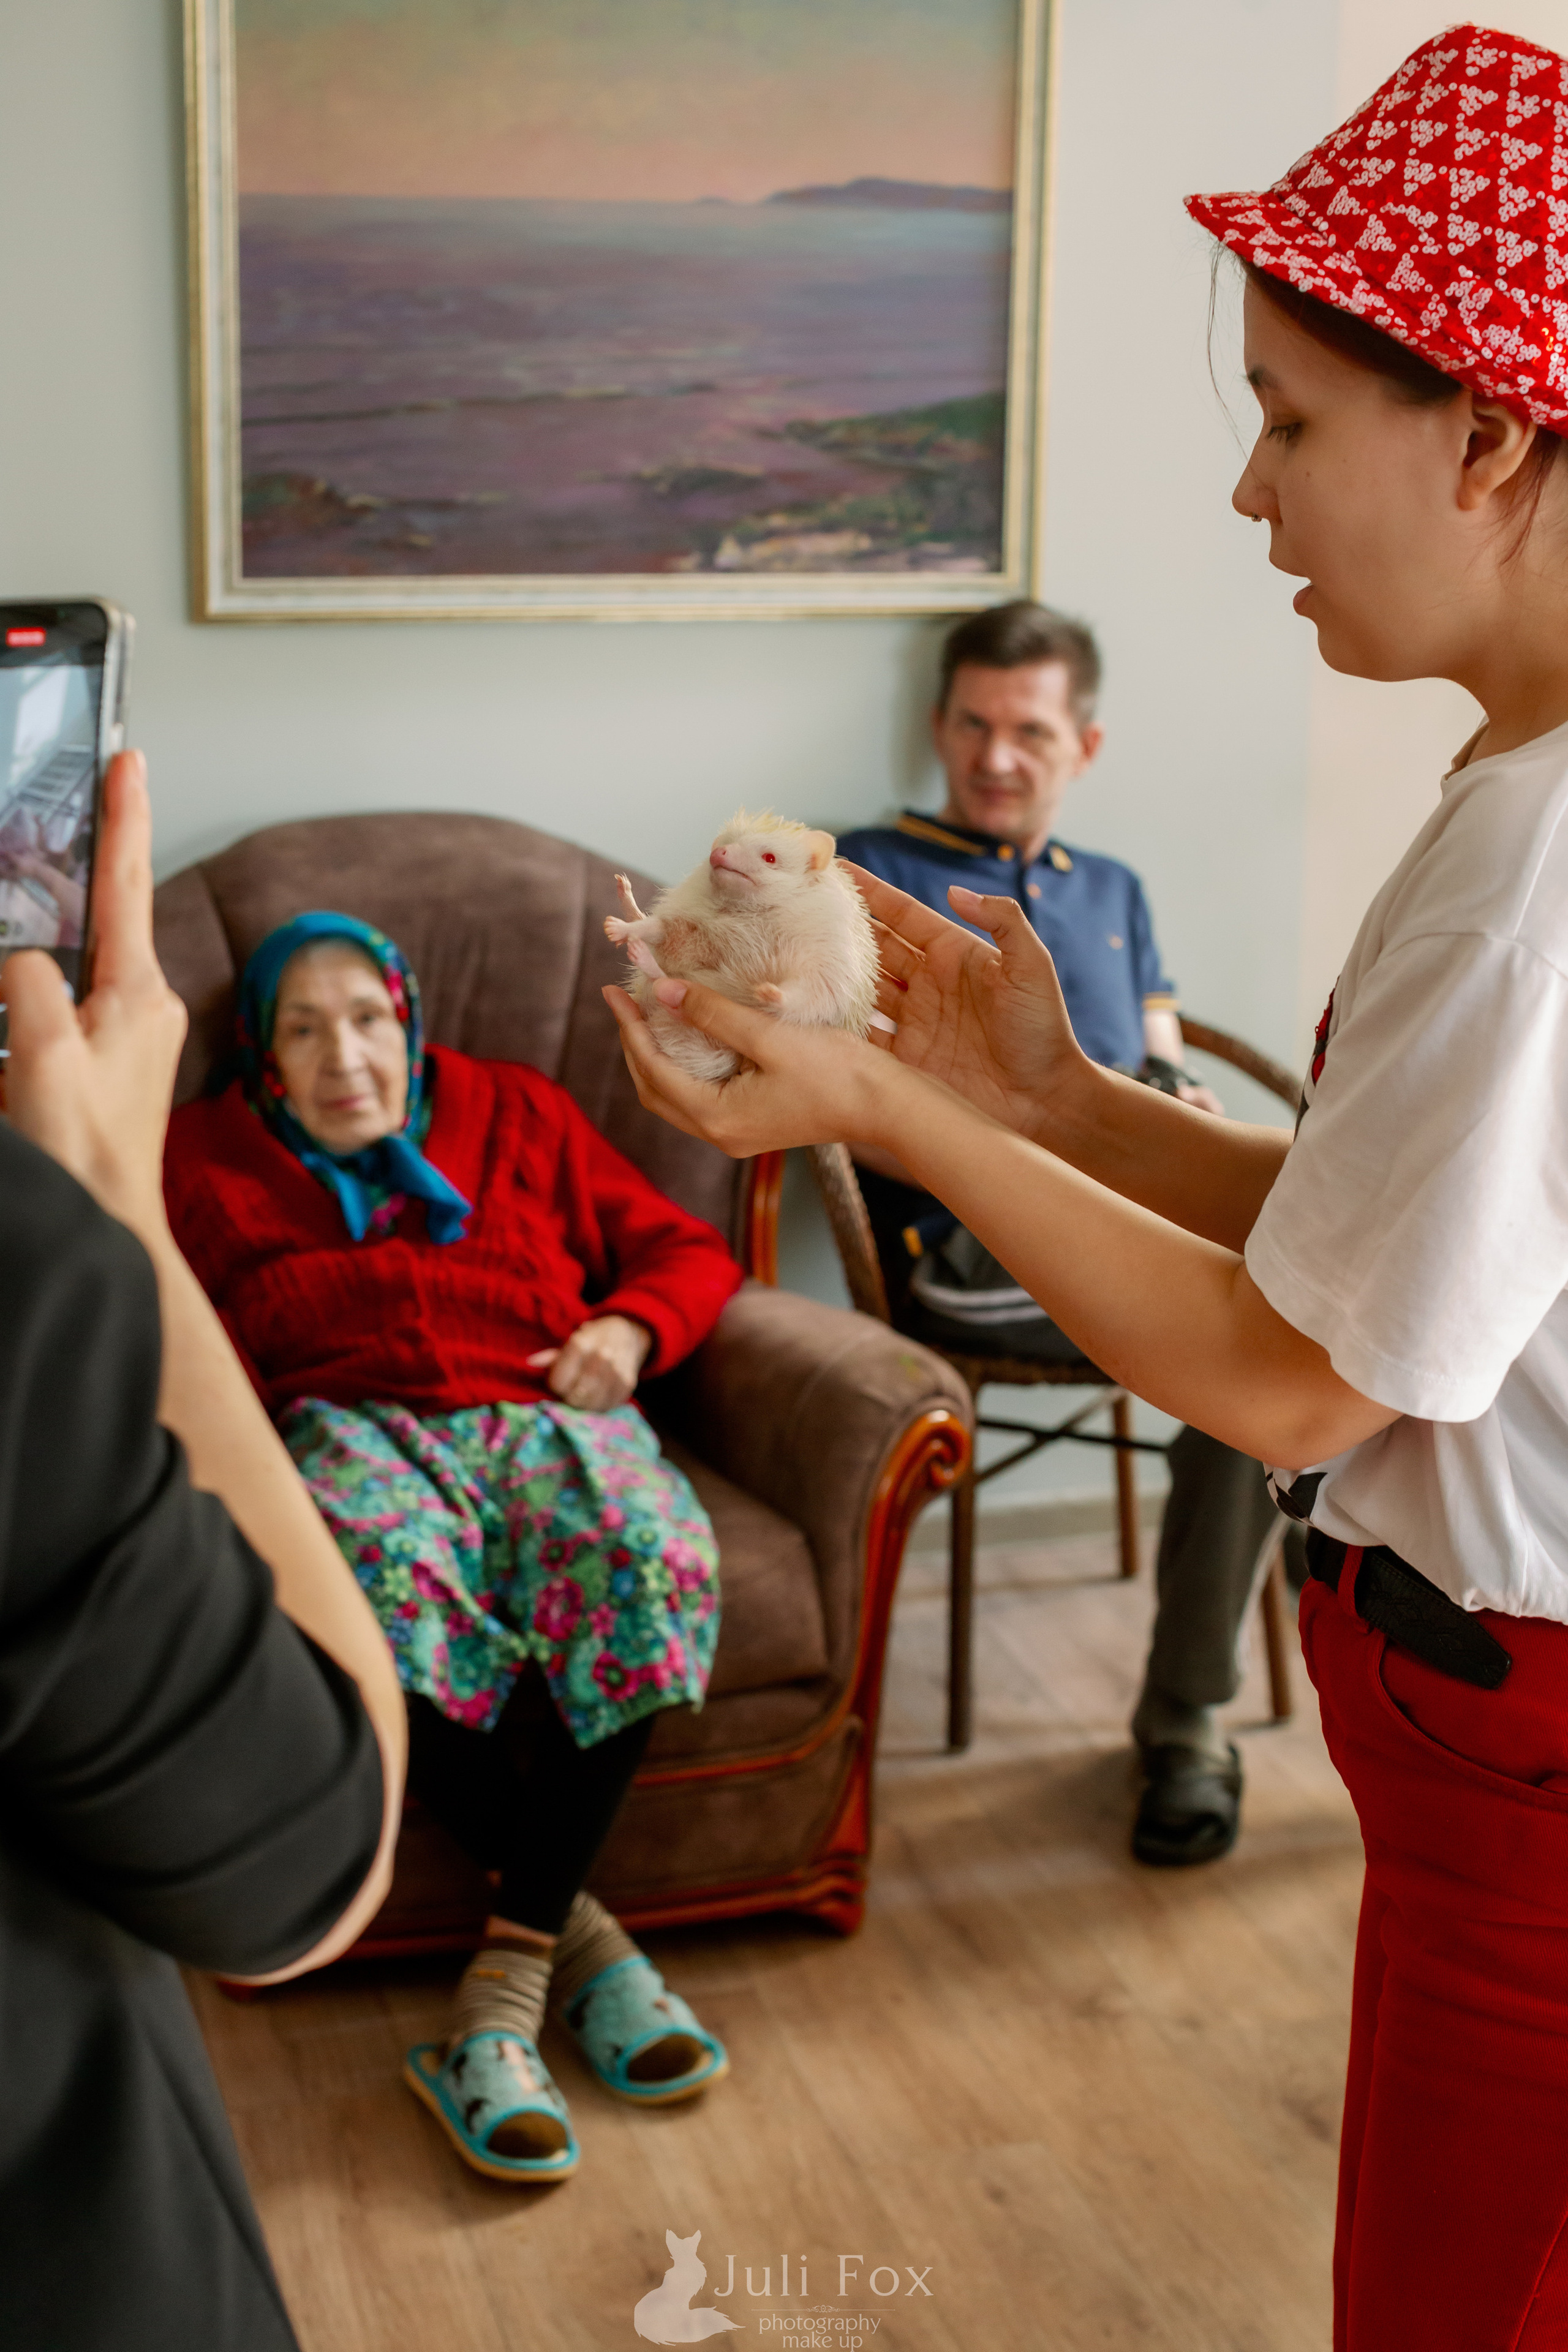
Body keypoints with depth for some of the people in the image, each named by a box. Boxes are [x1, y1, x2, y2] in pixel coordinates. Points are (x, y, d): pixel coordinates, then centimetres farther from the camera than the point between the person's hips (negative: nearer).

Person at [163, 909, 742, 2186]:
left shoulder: (517, 1113, 24)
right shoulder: (201, 1159, 21)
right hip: (351, 1426, -1)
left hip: (541, 1412, 1)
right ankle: (577, 1926, -25)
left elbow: (687, 1249, 22)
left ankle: (508, 1976, -29)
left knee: (647, 1554, -35)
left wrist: (630, 1326, 2)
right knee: (378, 1582, -39)